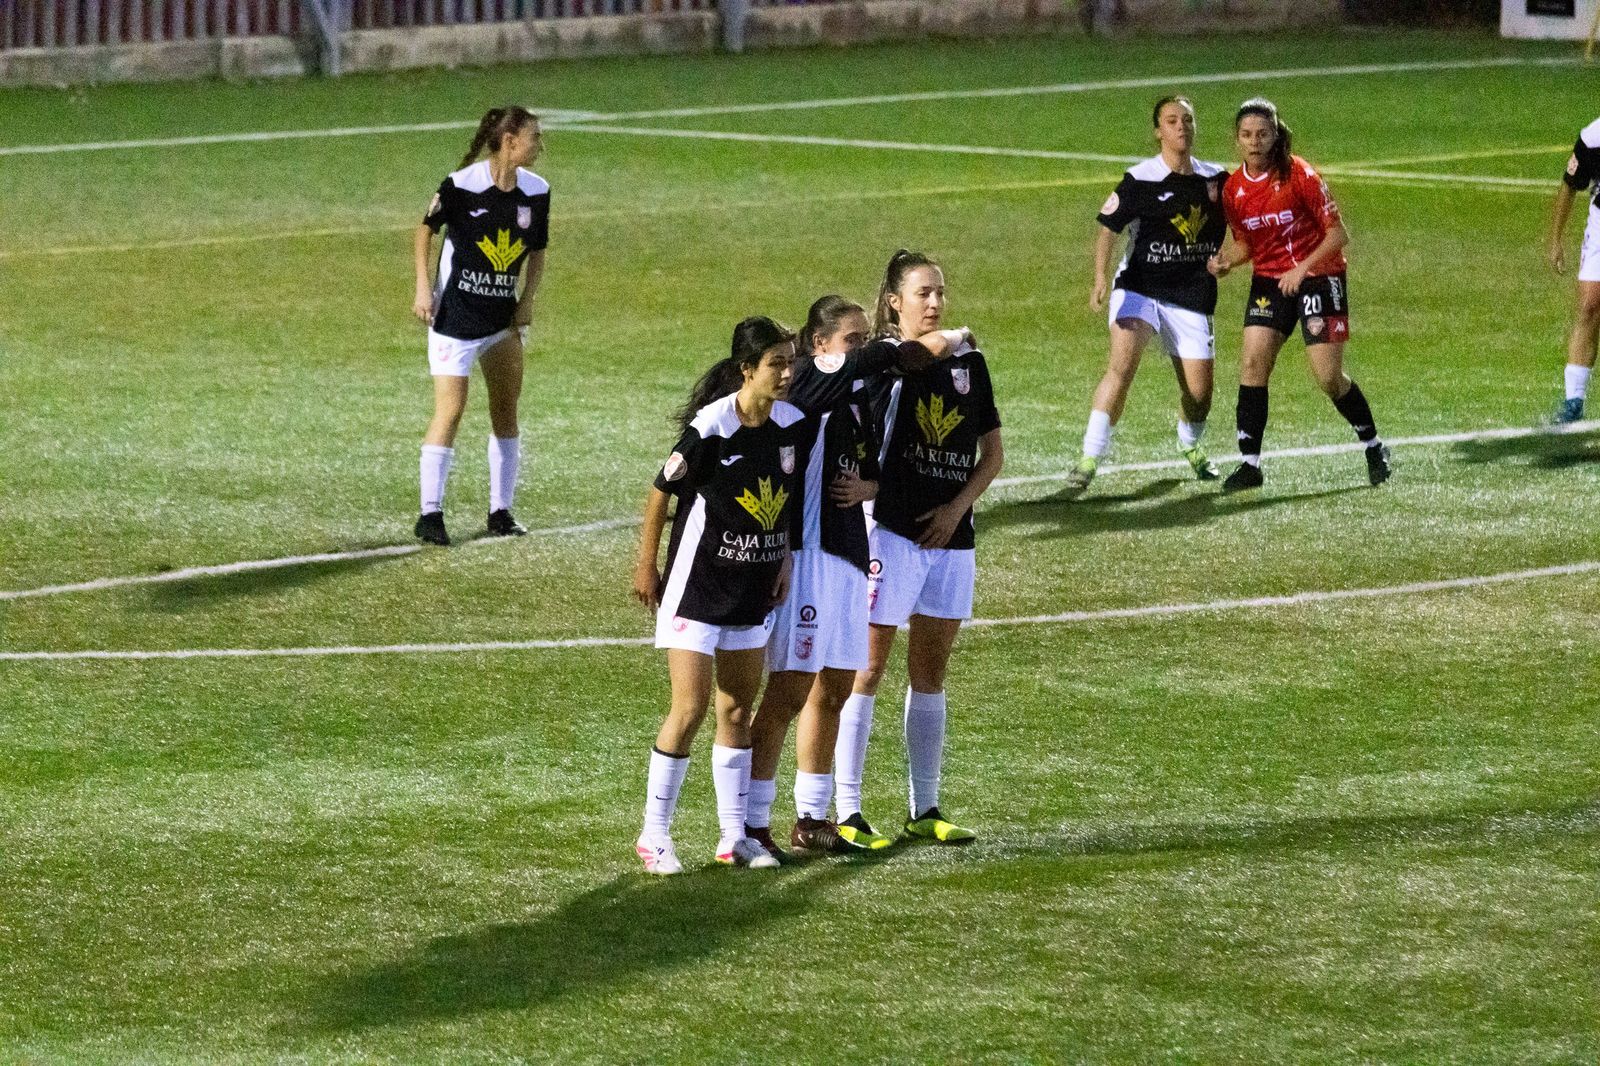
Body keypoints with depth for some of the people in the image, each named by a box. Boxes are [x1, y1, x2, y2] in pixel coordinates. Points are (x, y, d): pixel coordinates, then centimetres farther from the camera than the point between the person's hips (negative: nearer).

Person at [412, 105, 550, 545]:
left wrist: (527, 301, 1)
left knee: (506, 410, 9)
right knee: (449, 411, -10)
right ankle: (430, 514, -5)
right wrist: (423, 287, -6)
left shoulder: (536, 191, -1)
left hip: (503, 316, 6)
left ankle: (500, 511, 19)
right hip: (455, 316, -6)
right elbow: (426, 229, -1)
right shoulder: (462, 185, -16)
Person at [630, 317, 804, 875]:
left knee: (737, 709, 11)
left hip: (755, 589, 6)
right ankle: (654, 836, 2)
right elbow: (661, 492, -10)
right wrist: (646, 566, -4)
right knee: (690, 709, -8)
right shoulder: (710, 428, -21)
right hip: (698, 587, -6)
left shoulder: (793, 425, -3)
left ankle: (734, 836, 19)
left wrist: (784, 562, 14)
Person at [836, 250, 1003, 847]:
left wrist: (956, 508, -2)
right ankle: (848, 811, -1)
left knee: (931, 672, 12)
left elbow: (992, 453, 12)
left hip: (950, 536, 6)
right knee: (867, 668, -3)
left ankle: (924, 811, 19)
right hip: (890, 529, -6)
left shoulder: (967, 363, 9)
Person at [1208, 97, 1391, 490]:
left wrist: (1302, 269, -23)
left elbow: (1338, 233, -13)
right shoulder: (1233, 189, 0)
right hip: (1269, 281, 4)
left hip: (1319, 277, -4)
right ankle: (1250, 464, -7)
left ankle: (1374, 447, 17)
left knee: (1329, 377, -7)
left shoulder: (1298, 175, -15)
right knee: (1252, 363, -12)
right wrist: (1225, 260, -8)